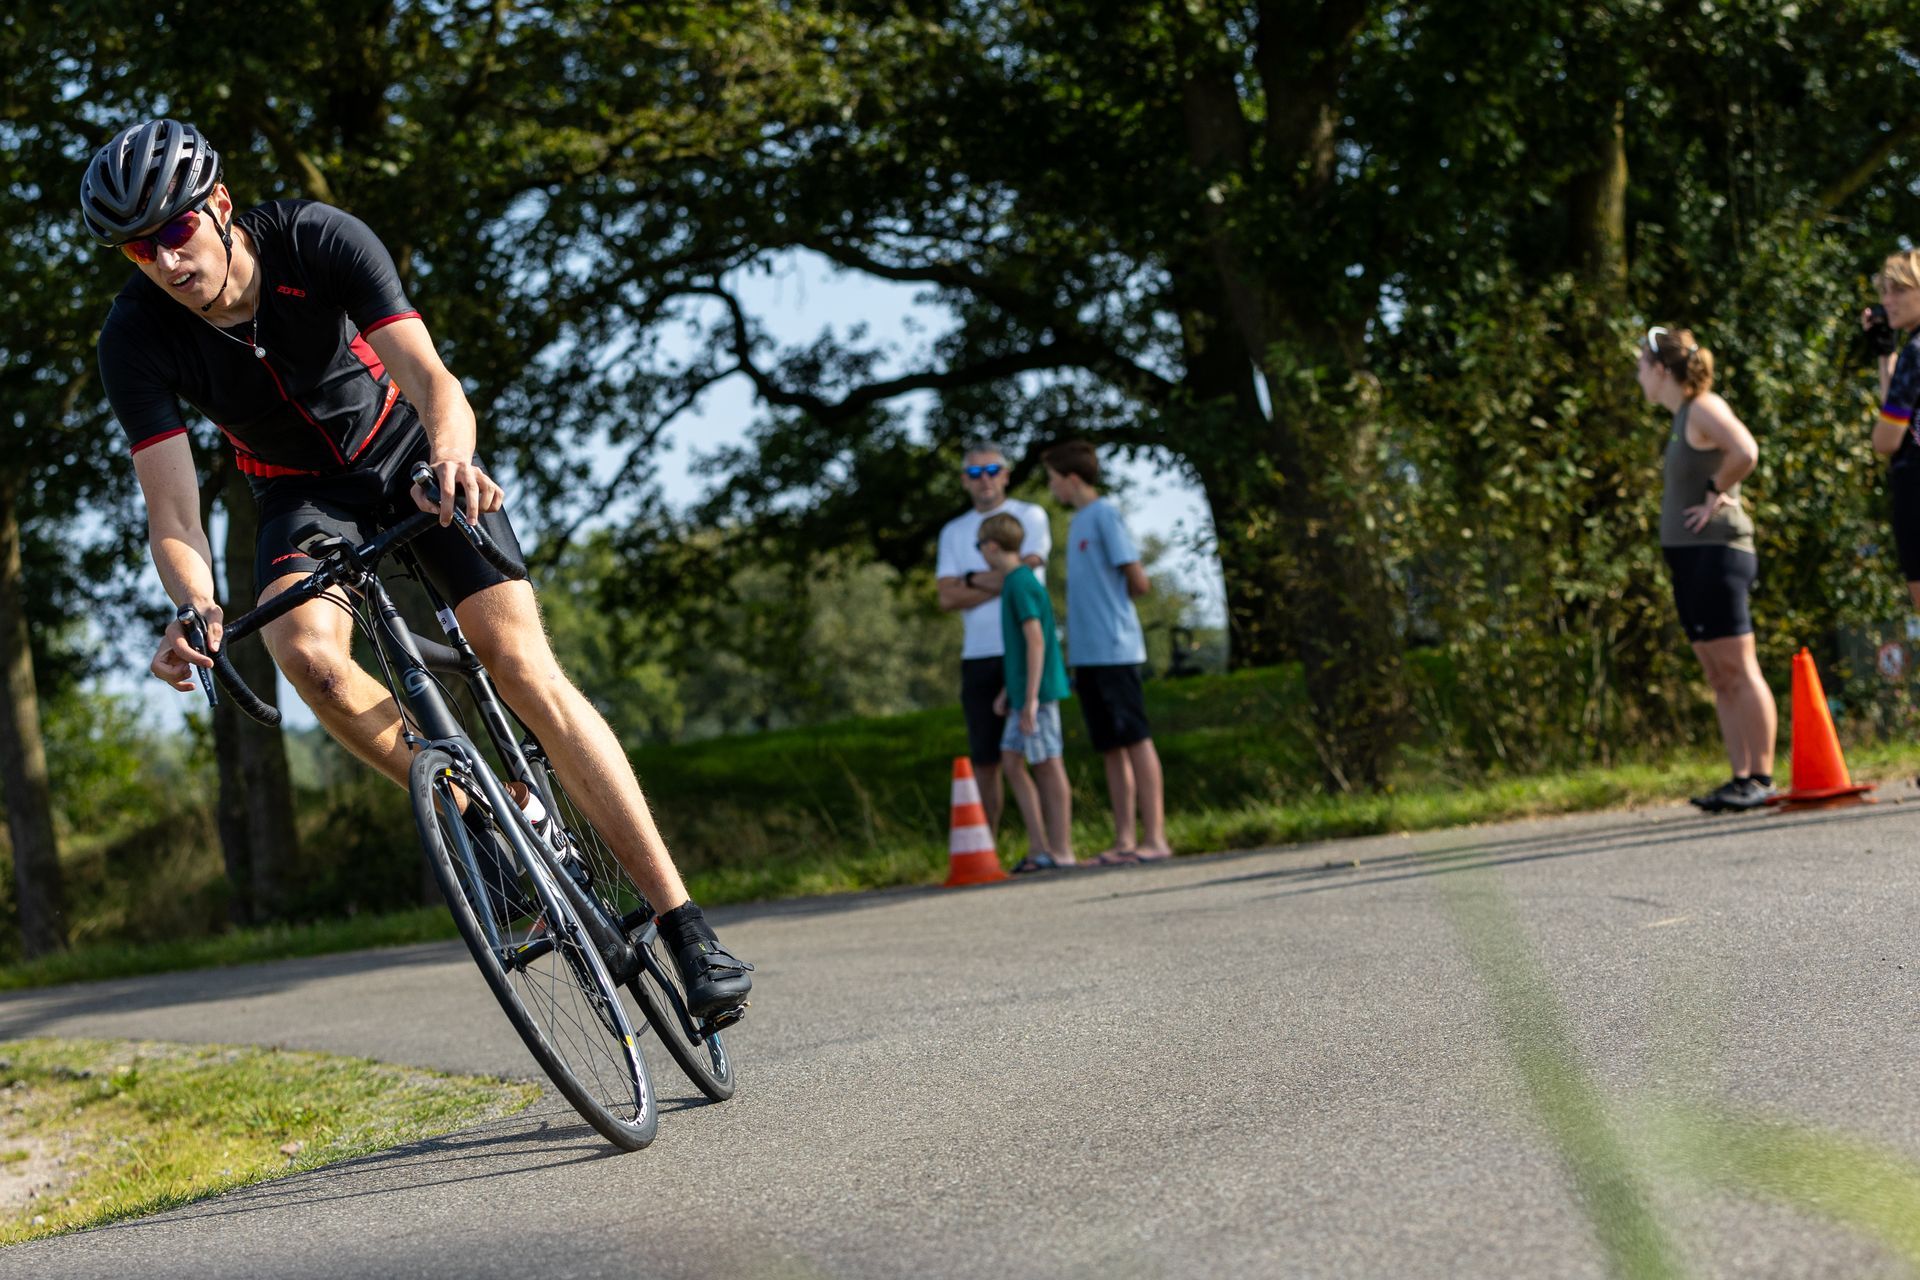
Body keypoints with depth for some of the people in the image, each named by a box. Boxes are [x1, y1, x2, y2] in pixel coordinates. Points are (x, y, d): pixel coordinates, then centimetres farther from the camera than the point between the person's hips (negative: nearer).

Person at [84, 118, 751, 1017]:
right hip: (303, 495, 2)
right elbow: (172, 513, -26)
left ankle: (685, 925, -16)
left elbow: (432, 380, -37)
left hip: (407, 450, -2)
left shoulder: (319, 241, -28)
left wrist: (449, 455, -60)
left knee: (522, 663, -17)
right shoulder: (136, 339, -23)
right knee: (304, 649, -32)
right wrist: (195, 610, -48)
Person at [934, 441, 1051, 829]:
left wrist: (971, 580, 0)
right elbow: (947, 597, 3)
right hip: (978, 656, 4)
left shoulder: (1029, 517, 4)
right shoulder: (954, 532, 15)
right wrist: (1000, 582, -5)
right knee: (984, 759, 6)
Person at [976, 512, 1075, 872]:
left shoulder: (1020, 584, -14)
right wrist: (1009, 691, 24)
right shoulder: (1015, 582, 16)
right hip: (1023, 691, 10)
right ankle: (1039, 845, 11)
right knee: (1011, 761, 10)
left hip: (1038, 691, -10)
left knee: (1049, 765, -4)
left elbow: (1036, 641, -19)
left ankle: (1062, 851, 0)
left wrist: (1031, 698, -21)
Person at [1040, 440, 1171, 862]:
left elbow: (1139, 582, -11)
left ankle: (1155, 838, -5)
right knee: (1111, 748, 9)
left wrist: (1112, 598, 7)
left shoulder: (1105, 516, -8)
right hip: (1087, 654, 8)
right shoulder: (1078, 522, 17)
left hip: (1115, 652, -8)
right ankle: (1124, 841, 11)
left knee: (1136, 741, -6)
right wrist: (1076, 659, 15)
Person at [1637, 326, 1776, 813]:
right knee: (1720, 677, 8)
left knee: (1738, 669, -9)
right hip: (1689, 554, 10)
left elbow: (1746, 452, -27)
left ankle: (1762, 778, -9)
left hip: (1717, 551, -10)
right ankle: (1741, 777, 9)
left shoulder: (1704, 408, -10)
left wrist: (1715, 494, -15)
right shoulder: (1683, 416, 17)